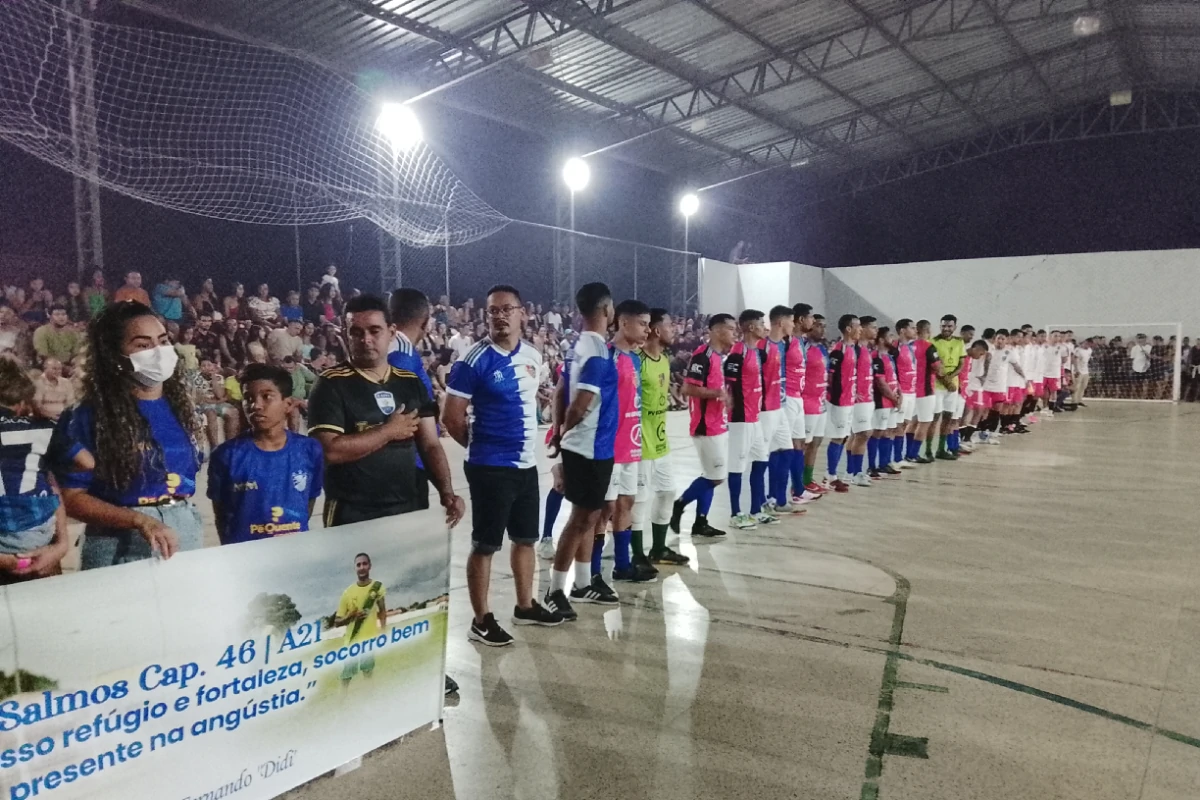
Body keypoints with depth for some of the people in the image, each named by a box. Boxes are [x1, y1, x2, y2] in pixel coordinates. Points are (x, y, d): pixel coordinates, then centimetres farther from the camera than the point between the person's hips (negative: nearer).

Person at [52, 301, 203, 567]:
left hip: (186, 533, 4)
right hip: (121, 546, -4)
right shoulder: (91, 416, -8)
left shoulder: (179, 407, 4)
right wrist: (140, 520, -20)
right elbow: (74, 497, -9)